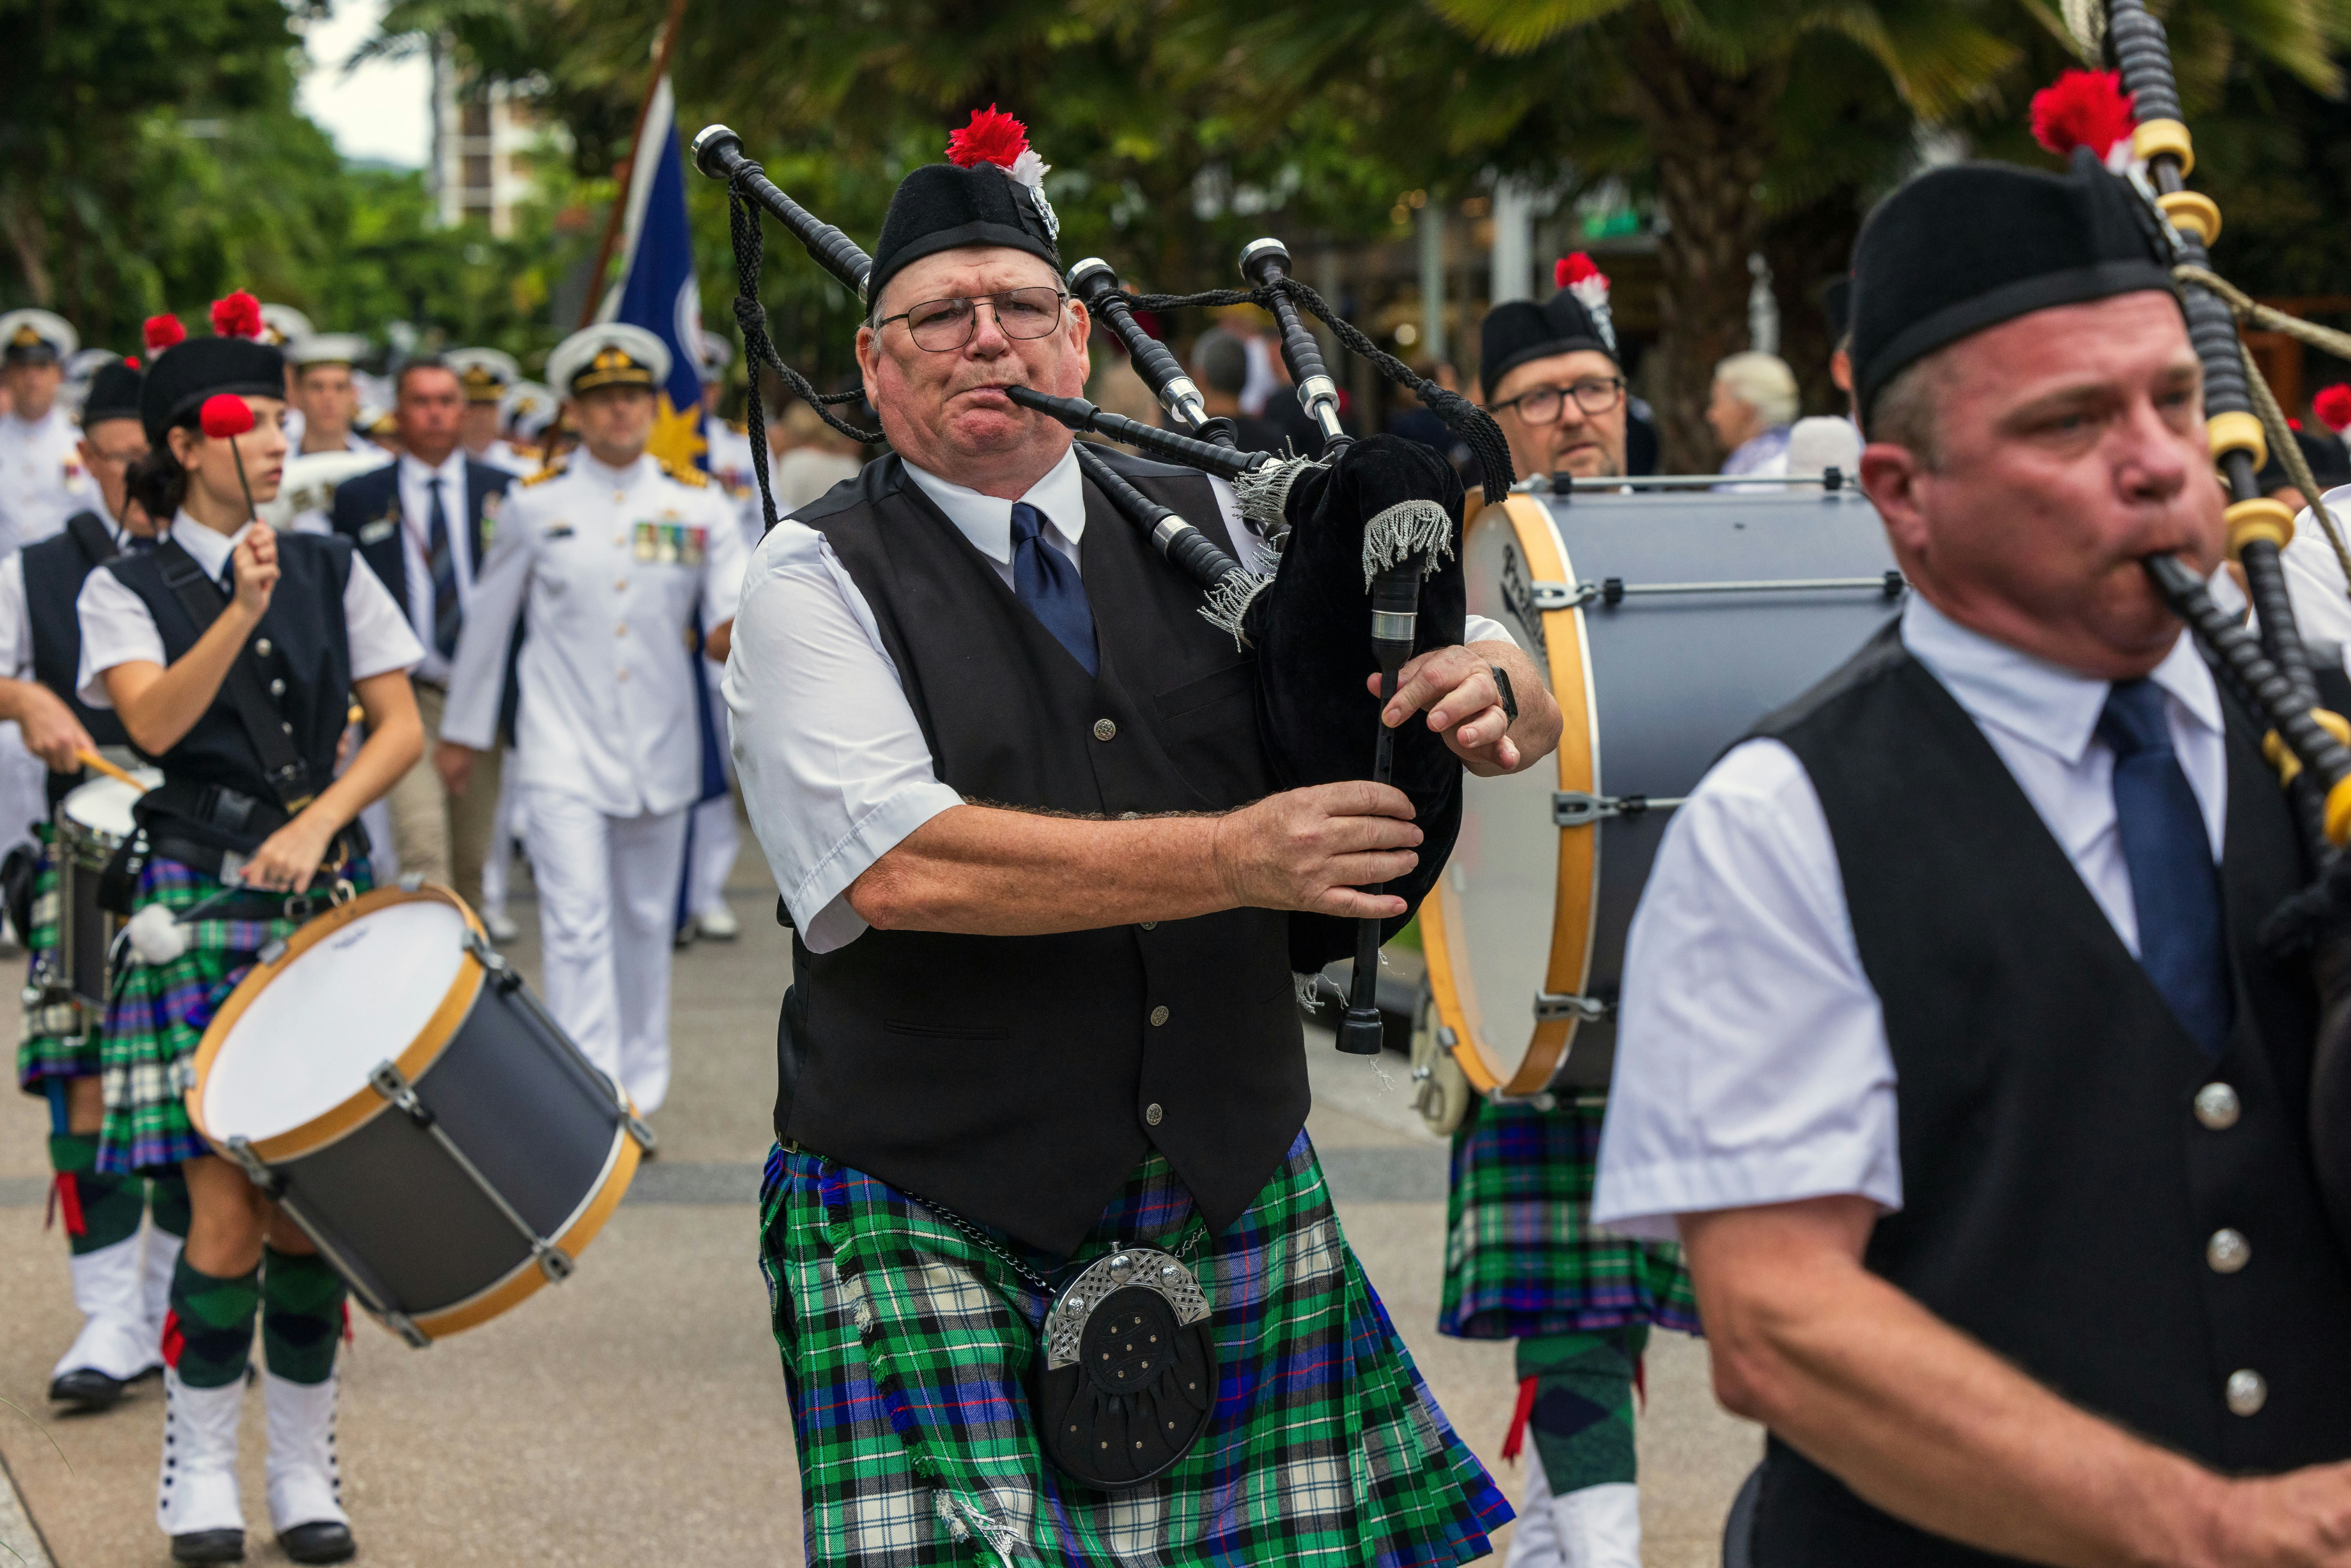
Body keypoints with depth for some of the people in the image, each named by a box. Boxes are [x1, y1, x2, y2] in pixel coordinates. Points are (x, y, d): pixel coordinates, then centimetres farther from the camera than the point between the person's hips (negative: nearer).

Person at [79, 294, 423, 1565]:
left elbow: (401, 726, 5)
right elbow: (153, 721, -14)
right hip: (199, 911, -2)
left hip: (326, 903, 2)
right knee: (226, 1207, -8)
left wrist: (317, 824, -9)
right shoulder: (127, 590, 2)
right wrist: (242, 613, -25)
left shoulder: (333, 571, 10)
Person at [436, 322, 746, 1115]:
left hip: (659, 751, 2)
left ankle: (641, 1091, 28)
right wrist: (463, 730, 16)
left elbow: (736, 590, -5)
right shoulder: (536, 505, 1)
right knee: (578, 928, -13)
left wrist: (737, 626, -30)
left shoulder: (699, 503, 4)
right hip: (564, 752, -2)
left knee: (646, 925, 13)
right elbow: (488, 619, 11)